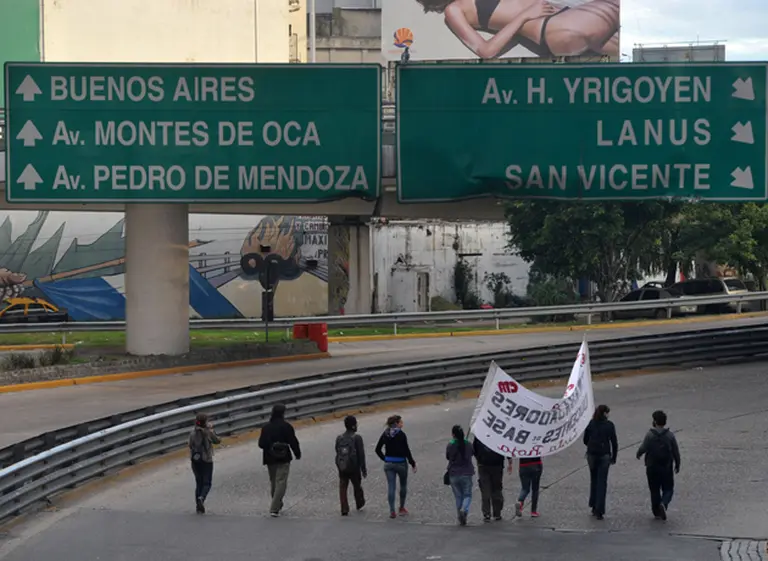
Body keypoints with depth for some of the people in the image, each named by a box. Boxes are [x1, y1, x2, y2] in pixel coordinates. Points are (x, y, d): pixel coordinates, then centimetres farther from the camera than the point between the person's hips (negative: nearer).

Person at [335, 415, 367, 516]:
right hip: (354, 468, -3)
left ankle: (344, 509, 1)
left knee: (343, 488, 6)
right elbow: (361, 455, -12)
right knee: (357, 486, 18)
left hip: (342, 467, 3)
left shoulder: (339, 438, 2)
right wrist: (364, 469, -6)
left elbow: (337, 453, 8)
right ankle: (359, 503, 38)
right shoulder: (357, 438, -12)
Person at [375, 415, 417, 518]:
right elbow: (406, 451, -15)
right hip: (401, 463, -4)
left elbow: (378, 449, 5)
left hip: (388, 464, 4)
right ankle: (402, 508, 24)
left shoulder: (385, 434, 1)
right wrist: (413, 463, -6)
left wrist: (385, 459, 14)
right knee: (403, 485, 16)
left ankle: (392, 511, -1)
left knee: (391, 487, 4)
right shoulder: (401, 434, -15)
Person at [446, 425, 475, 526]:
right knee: (467, 495, 10)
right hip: (467, 473, 0)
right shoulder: (468, 444, -6)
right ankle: (464, 510, -20)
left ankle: (461, 519, 8)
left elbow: (447, 457, 2)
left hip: (454, 474, 0)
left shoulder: (450, 445, -11)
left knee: (458, 497, 11)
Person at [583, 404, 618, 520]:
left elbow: (585, 440, 6)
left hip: (591, 455, 3)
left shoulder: (591, 424, 0)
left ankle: (594, 507, 22)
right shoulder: (609, 425, -7)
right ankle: (599, 510, -6)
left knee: (594, 480, 17)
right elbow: (614, 442, -5)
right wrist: (614, 457, 5)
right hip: (604, 456, -3)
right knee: (602, 482, 0)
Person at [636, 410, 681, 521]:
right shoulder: (670, 435, -4)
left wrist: (638, 454, 13)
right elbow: (676, 452, 0)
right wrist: (677, 465, 13)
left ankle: (657, 511, 17)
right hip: (666, 467, 0)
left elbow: (643, 448, -11)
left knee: (654, 490, 12)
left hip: (652, 467, 0)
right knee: (668, 489, 8)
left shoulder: (650, 435, -10)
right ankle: (664, 503, -19)